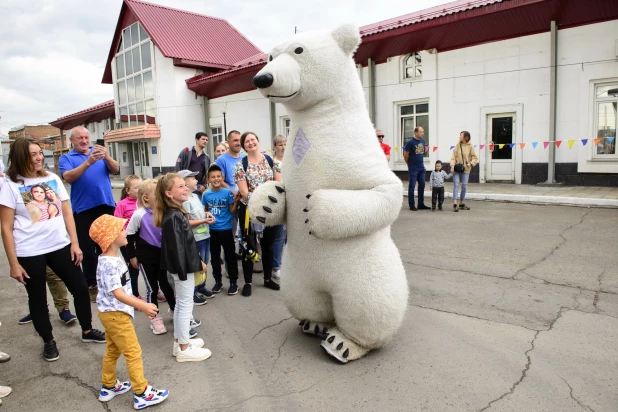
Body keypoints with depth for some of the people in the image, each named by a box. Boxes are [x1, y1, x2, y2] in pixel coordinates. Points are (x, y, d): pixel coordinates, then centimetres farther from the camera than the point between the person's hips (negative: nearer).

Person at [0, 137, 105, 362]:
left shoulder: (53, 179, 3)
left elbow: (67, 213, 5)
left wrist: (75, 243, 0)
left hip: (61, 246, 3)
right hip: (29, 253, -3)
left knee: (80, 288, 10)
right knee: (38, 298, 12)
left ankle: (87, 331, 30)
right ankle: (48, 341, 32)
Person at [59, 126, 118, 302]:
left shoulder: (100, 153, 13)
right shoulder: (66, 158, 5)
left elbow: (115, 169, -2)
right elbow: (68, 177, -13)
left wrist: (107, 157, -23)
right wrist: (88, 162, -27)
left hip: (106, 205, 2)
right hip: (83, 209, -2)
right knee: (88, 249, 3)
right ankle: (91, 284, 12)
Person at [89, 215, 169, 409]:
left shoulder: (113, 258, 7)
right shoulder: (110, 264, -26)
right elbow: (117, 293, -30)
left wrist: (139, 303, 23)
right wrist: (142, 306, -34)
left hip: (111, 313, 11)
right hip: (116, 314, -10)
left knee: (113, 351, 22)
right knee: (133, 352, -2)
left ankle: (108, 387, 37)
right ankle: (142, 394, 6)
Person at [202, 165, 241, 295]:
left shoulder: (228, 193, -9)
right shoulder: (206, 194, 0)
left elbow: (232, 211, -5)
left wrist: (236, 201, -20)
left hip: (226, 230, -3)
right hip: (212, 230, 3)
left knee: (230, 256, 6)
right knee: (215, 257, 14)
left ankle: (233, 282, 17)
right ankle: (218, 281, 29)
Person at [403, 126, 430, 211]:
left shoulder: (422, 141, 8)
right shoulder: (410, 142, -13)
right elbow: (405, 155, -9)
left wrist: (421, 162, 13)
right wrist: (410, 164, 1)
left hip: (421, 167, 7)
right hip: (413, 168, -7)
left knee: (422, 185, 10)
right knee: (412, 186, -1)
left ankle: (421, 204, 20)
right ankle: (411, 205, 6)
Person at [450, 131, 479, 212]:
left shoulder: (470, 146, -3)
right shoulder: (458, 145, 1)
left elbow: (475, 158, -2)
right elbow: (453, 156, -2)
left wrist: (471, 163, -20)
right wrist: (452, 165, -15)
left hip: (465, 169, 0)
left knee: (464, 186, 7)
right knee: (456, 185, -8)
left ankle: (462, 204, 21)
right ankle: (455, 204, -11)